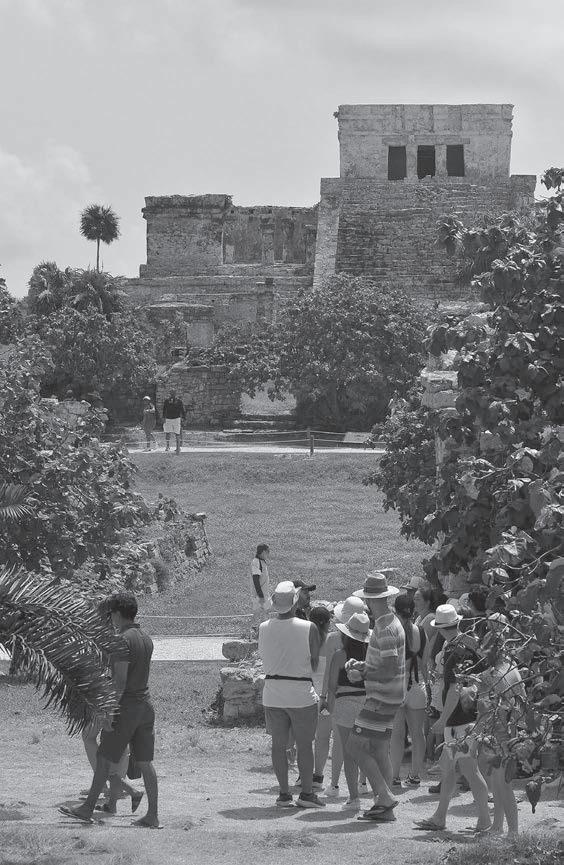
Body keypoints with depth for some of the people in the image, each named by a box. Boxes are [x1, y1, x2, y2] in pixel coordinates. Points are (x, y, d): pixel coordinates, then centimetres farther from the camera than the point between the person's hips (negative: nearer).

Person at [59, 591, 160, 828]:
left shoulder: (123, 640, -15)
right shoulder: (146, 639, 11)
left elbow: (120, 681, -20)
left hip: (126, 706, -8)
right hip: (146, 705, 8)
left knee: (104, 759, 2)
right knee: (145, 762, 7)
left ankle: (88, 809, 10)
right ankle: (152, 816, 5)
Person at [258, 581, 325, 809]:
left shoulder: (263, 628, -3)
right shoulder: (308, 628, -11)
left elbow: (263, 657, 7)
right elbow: (314, 664, -4)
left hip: (272, 693, 3)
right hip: (301, 693, -3)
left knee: (279, 744, 9)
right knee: (304, 745, 6)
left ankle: (284, 794, 11)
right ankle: (306, 793, 7)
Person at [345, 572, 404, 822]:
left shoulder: (385, 629, -20)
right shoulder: (390, 622, 12)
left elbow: (390, 669, -25)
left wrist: (361, 674, -14)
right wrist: (362, 665, 11)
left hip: (382, 698, -10)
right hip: (386, 697, 10)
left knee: (355, 745, -7)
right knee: (379, 750, 12)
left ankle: (385, 797, -7)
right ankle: (384, 808, 15)